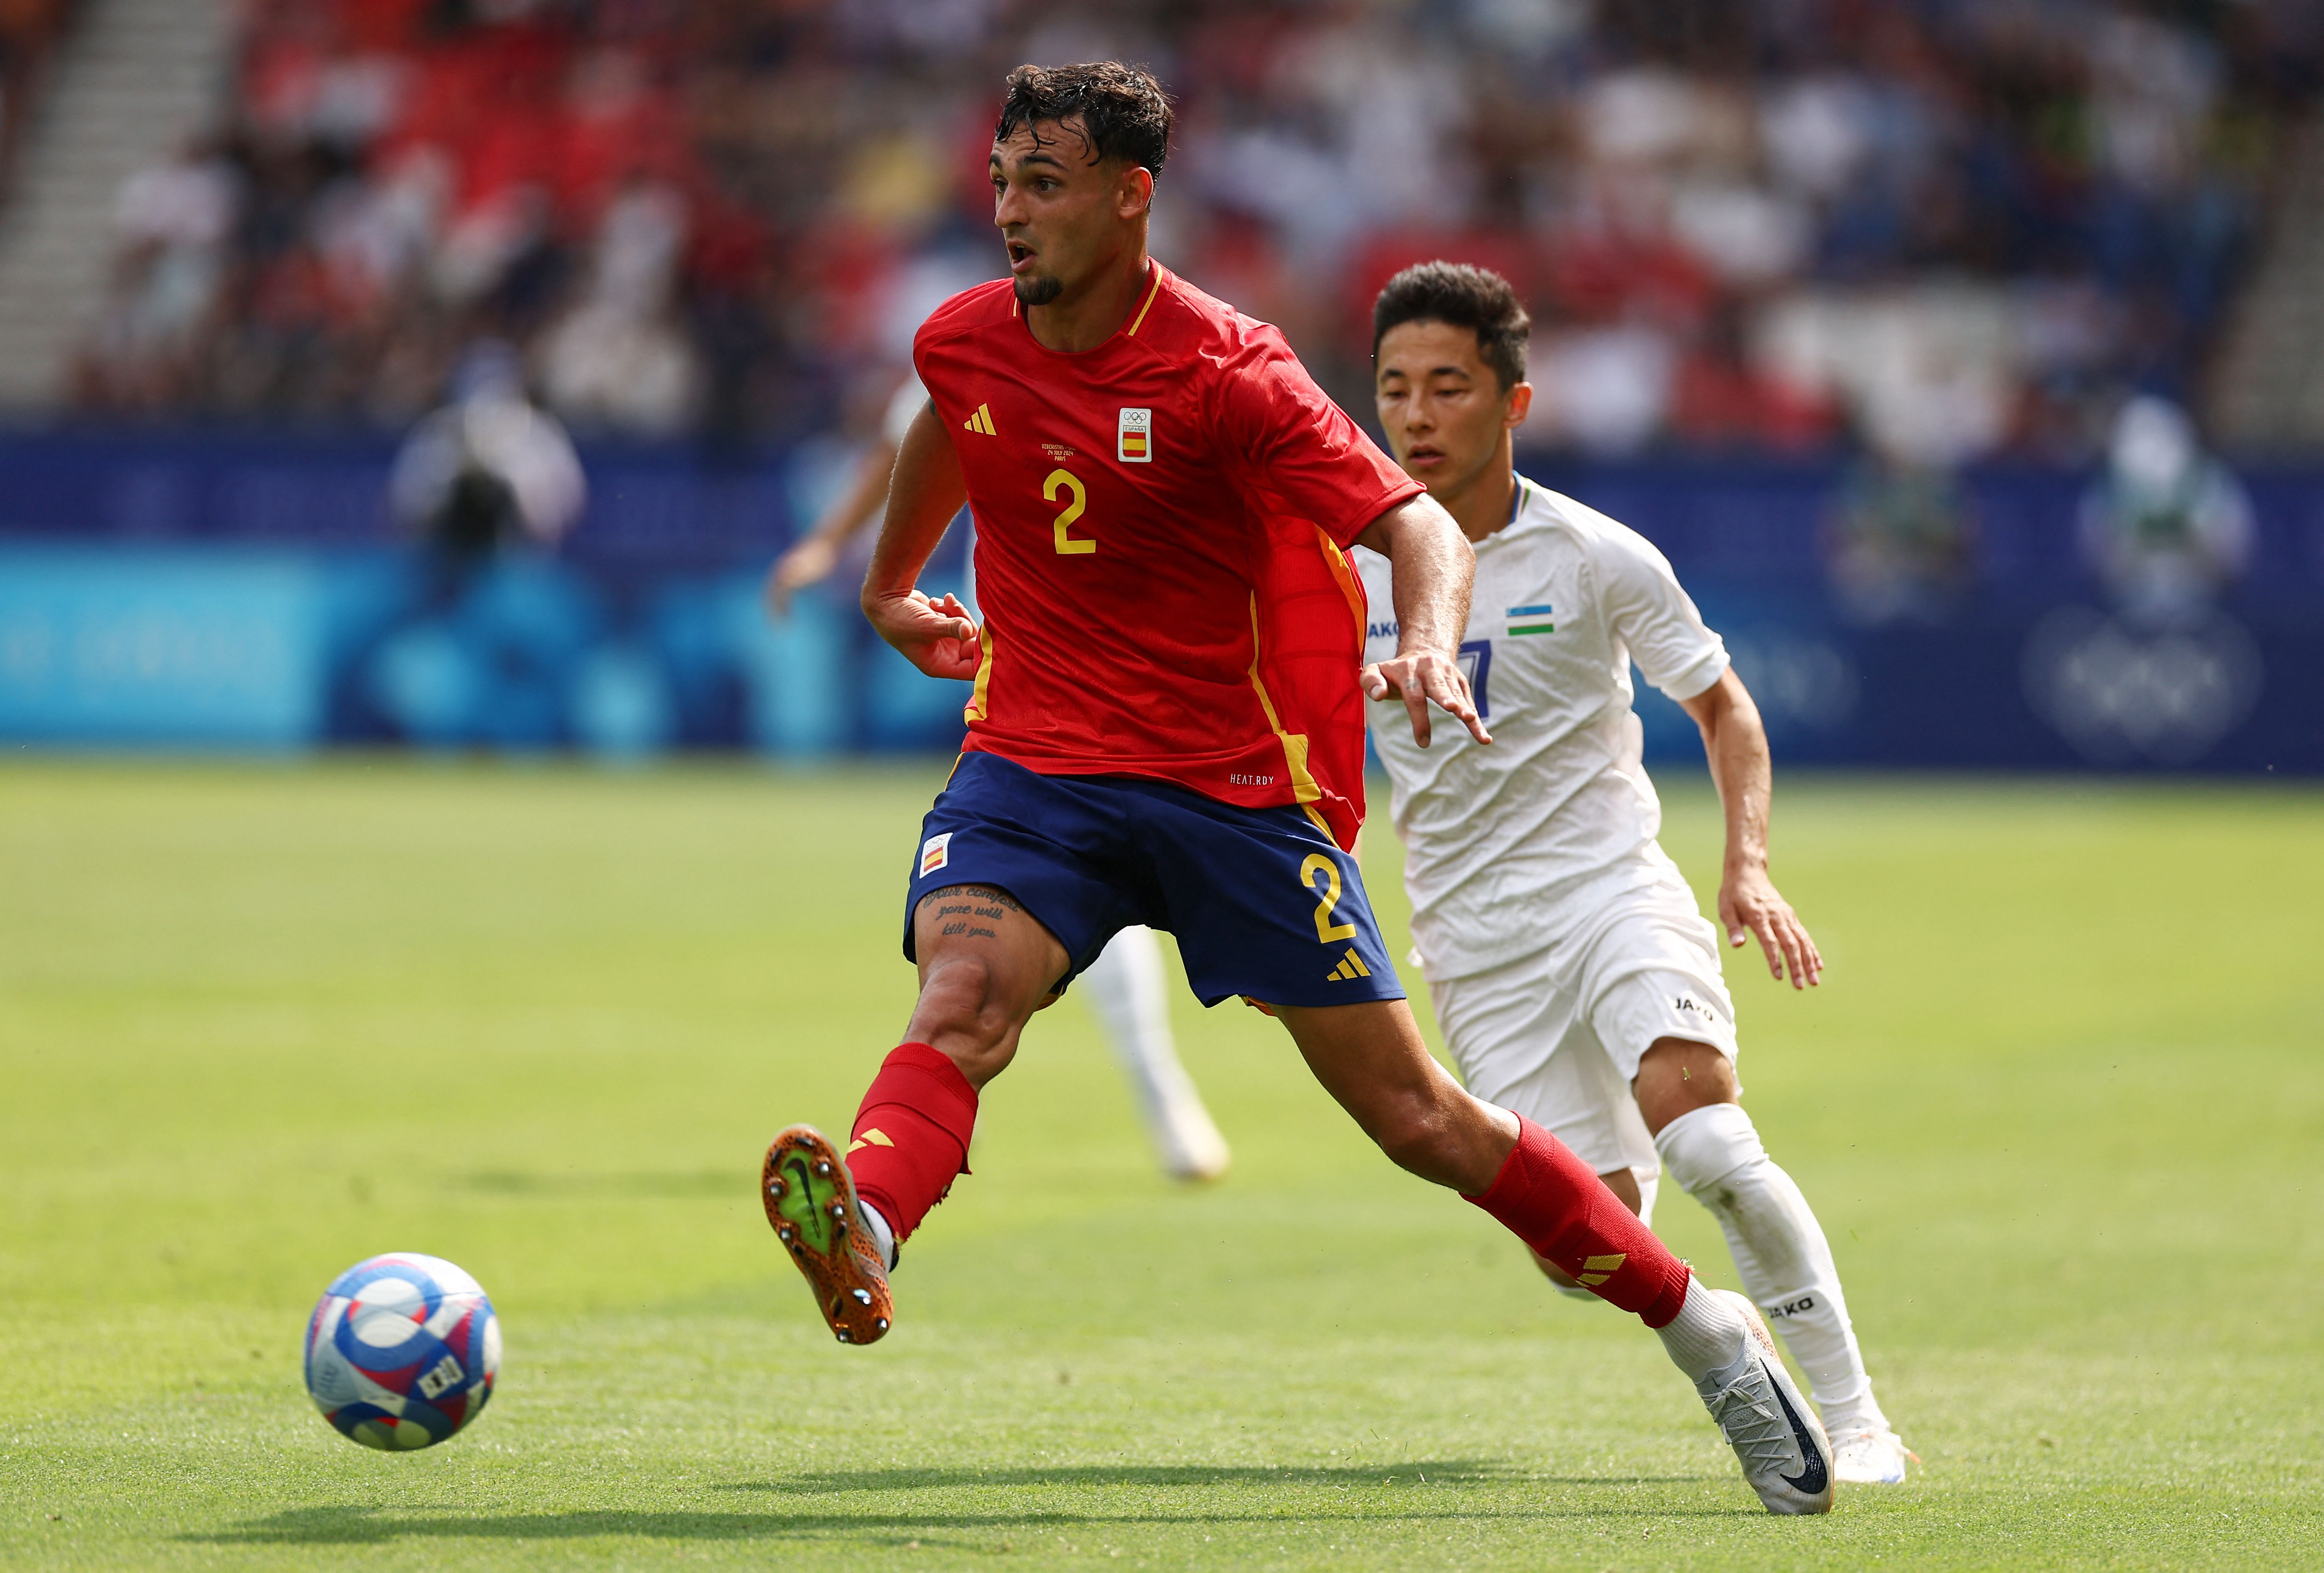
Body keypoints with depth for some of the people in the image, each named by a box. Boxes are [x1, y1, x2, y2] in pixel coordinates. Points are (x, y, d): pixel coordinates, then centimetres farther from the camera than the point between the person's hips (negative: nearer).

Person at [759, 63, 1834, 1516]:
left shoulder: (1227, 373, -15)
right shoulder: (964, 344, 1)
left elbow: (1420, 523, -20)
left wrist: (1429, 642, -41)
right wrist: (890, 589, 42)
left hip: (1234, 783, -3)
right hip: (1035, 763, 3)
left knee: (1415, 1114, 0)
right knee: (961, 997, -30)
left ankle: (1705, 1330, 14)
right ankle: (864, 1237, -56)